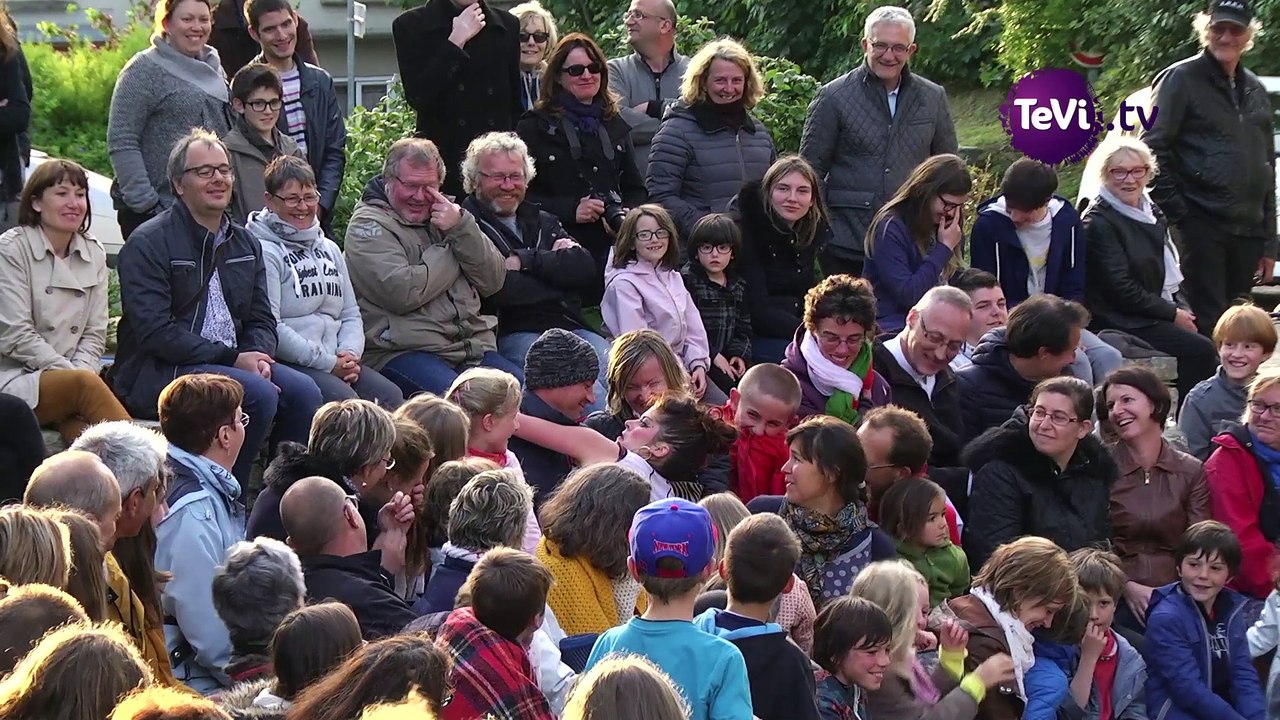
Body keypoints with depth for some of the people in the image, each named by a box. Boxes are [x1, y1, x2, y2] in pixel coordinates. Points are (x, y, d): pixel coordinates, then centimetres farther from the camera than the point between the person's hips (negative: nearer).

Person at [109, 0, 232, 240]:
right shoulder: (144, 70, -6)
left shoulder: (214, 68, 15)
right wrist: (144, 202, -17)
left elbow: (230, 131, 23)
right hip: (155, 211, -6)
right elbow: (121, 143, -11)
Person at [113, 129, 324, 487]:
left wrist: (258, 357, -9)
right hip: (157, 372, -7)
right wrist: (232, 359, -18)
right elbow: (155, 332, -15)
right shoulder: (148, 244, -6)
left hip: (234, 361, 7)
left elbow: (261, 319, 16)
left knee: (302, 391, -19)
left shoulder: (244, 243, 17)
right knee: (259, 394, -29)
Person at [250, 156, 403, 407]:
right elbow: (270, 327, -13)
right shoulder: (264, 252, -4)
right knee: (344, 399, -32)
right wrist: (328, 363, -13)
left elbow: (351, 314, 21)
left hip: (337, 363, 7)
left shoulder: (329, 250, 22)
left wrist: (350, 353, -2)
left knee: (390, 395, -19)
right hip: (287, 364, -7)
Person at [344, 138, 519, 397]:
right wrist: (450, 252, 0)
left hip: (473, 346, 6)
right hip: (404, 353, -6)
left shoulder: (446, 215, 21)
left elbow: (493, 282, 11)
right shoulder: (369, 225, 2)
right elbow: (402, 293, -15)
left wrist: (462, 229, -3)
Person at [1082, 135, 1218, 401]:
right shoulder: (1099, 223, -12)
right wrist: (1173, 314, -12)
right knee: (1201, 349, -22)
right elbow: (1121, 290, -15)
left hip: (1156, 316, 8)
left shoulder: (1151, 212, 14)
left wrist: (1182, 309, -1)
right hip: (1121, 323, -8)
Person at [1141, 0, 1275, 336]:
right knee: (1206, 323, -12)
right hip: (1200, 226, -6)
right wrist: (1175, 209, -13)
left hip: (1247, 231, 6)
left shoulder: (1255, 91, 20)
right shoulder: (1181, 79, 0)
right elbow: (1152, 148, -6)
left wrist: (1268, 241, 18)